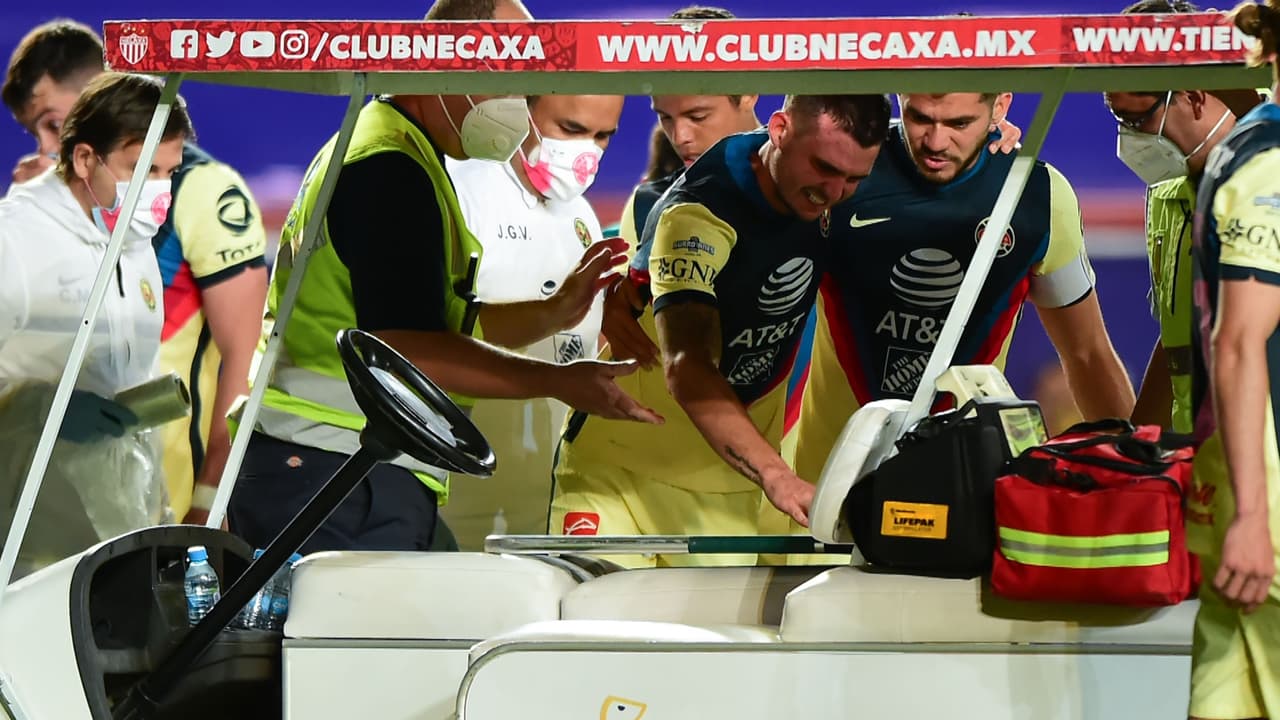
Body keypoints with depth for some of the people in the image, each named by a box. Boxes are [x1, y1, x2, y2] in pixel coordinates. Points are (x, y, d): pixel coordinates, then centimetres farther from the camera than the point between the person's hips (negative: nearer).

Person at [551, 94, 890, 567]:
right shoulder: (698, 214, -25)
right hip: (620, 472, -5)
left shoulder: (825, 200, -3)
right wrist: (775, 475, -50)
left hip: (729, 488, 5)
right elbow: (686, 368, -38)